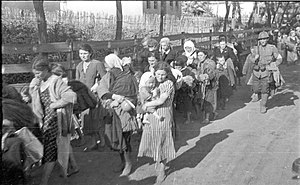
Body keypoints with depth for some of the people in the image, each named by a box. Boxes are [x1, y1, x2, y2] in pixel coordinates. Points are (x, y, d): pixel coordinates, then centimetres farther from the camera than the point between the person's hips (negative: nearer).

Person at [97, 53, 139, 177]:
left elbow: (135, 94, -2)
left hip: (123, 110, -5)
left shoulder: (128, 76, -5)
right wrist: (114, 95, -18)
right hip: (111, 111, 5)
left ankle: (128, 163, 8)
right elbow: (101, 89, -3)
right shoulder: (108, 76, 9)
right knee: (115, 137, 8)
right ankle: (123, 162, 24)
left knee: (123, 137, -8)